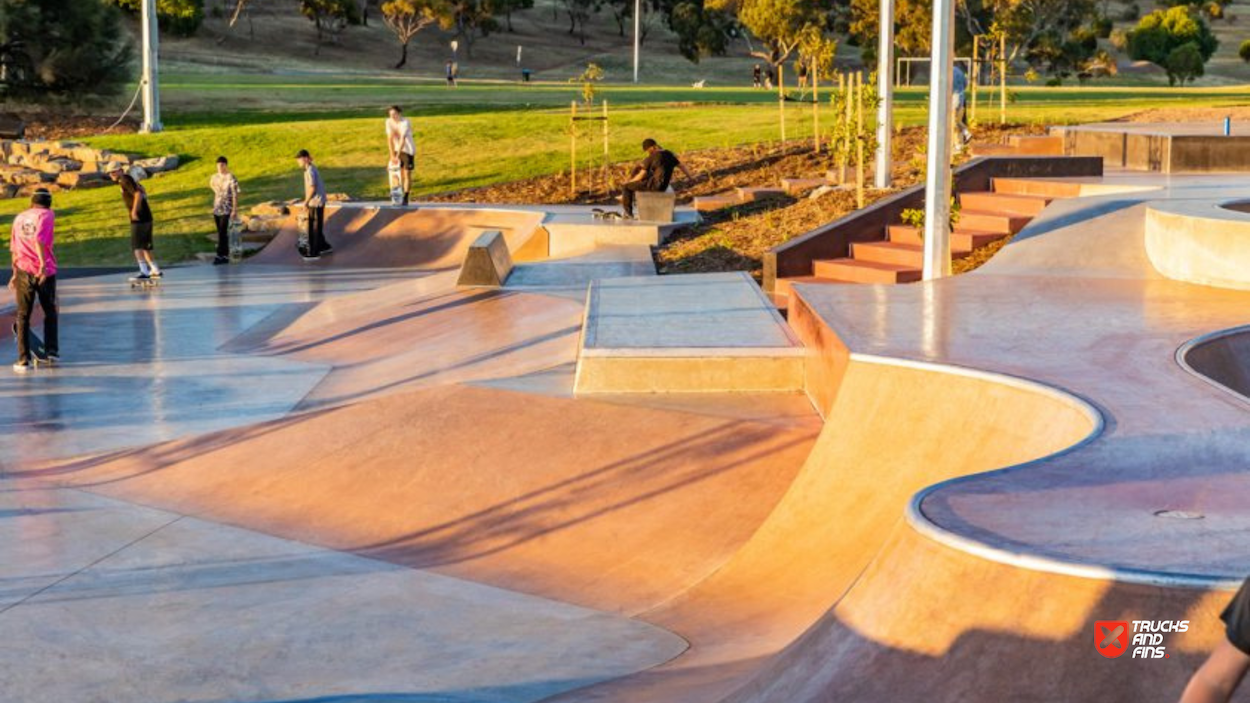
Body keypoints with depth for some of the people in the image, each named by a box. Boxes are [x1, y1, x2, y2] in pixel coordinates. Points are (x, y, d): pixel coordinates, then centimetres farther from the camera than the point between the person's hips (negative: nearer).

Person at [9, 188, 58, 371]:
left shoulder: (19, 217, 13)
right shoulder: (47, 214, -3)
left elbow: (14, 248, 18)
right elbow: (39, 239, -20)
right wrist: (43, 264, -25)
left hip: (23, 271, 3)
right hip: (44, 271, -3)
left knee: (23, 315, 6)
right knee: (50, 311, 17)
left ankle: (23, 359, 1)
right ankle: (51, 350, 16)